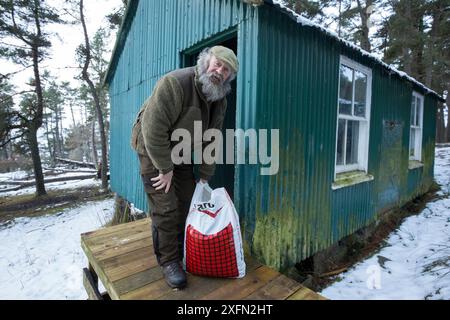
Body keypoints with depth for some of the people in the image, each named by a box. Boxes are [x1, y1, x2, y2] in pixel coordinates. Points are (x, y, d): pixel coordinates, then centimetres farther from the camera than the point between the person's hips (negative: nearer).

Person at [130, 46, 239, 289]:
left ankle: (184, 251, 31)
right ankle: (168, 260, 12)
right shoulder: (174, 83, -28)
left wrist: (205, 176, 2)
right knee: (166, 208, -8)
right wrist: (165, 168, -24)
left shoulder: (220, 101, -4)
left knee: (188, 203, 10)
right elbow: (153, 129, -30)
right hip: (152, 149, -6)